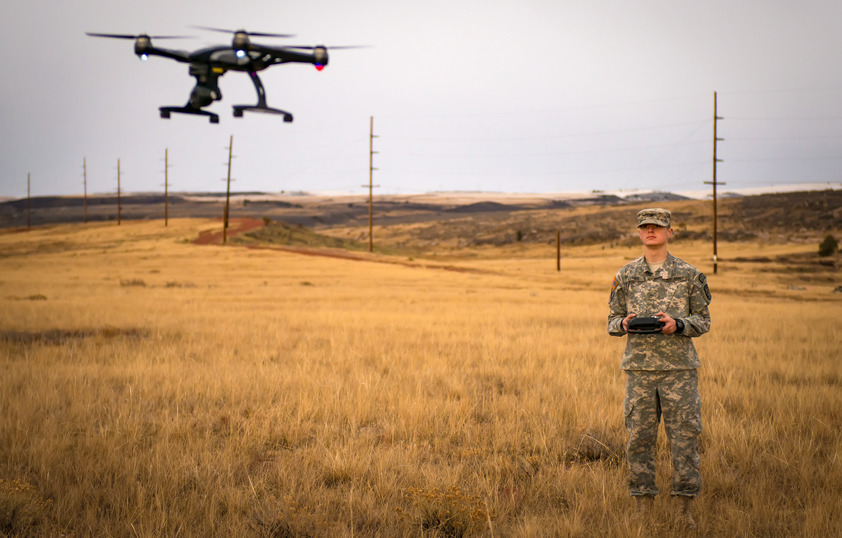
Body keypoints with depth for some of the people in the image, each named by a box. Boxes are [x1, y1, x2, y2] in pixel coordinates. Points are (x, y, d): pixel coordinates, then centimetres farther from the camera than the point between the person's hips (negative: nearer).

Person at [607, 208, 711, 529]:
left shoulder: (688, 275, 5)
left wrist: (677, 324, -14)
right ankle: (644, 510, 11)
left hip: (679, 367, -1)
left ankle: (685, 511, 5)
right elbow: (612, 322, 13)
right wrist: (624, 323, -10)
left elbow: (703, 321, 6)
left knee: (684, 436, -3)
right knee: (639, 438, 2)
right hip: (639, 368, 2)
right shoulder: (625, 276, 10)